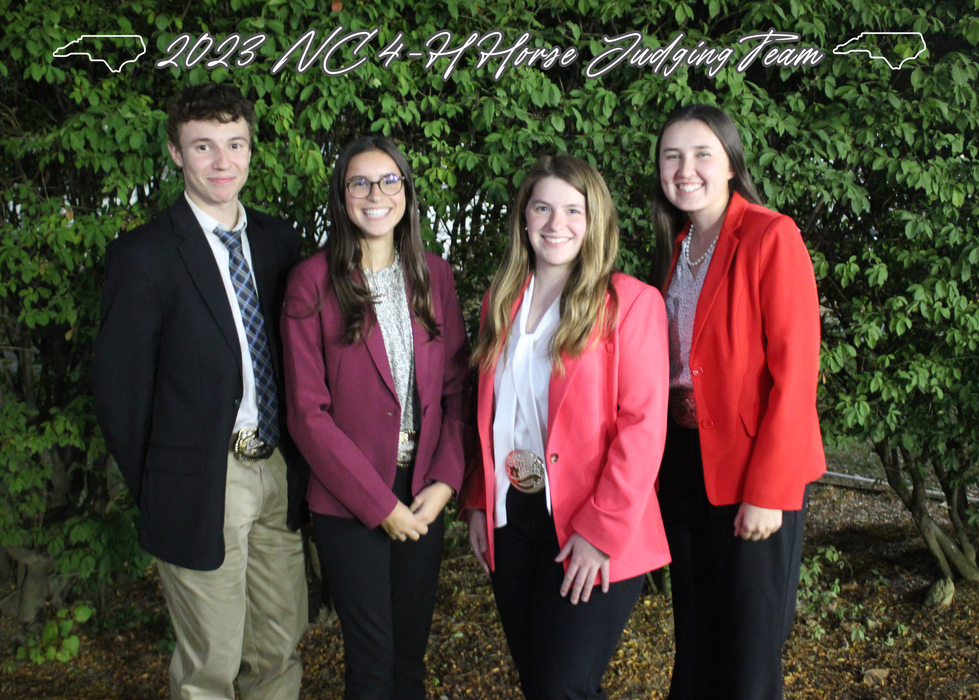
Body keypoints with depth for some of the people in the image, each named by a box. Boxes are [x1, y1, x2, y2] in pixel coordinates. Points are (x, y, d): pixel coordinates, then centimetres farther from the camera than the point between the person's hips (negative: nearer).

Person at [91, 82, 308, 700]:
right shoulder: (142, 256, -11)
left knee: (282, 646, 17)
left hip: (279, 472, 5)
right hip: (202, 485, -5)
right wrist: (152, 488, 0)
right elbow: (120, 388, -6)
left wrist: (295, 460, 7)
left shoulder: (279, 240, 6)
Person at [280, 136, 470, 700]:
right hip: (350, 500, -3)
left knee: (412, 651, 13)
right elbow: (308, 410, -10)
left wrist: (445, 481, -6)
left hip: (424, 493, 4)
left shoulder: (434, 274, 6)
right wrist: (378, 503, -12)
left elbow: (457, 387, 6)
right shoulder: (314, 281, -7)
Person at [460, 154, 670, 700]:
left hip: (592, 536, -6)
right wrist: (478, 503, 9)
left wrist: (602, 531, -17)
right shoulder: (503, 302, 11)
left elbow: (643, 426, -13)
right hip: (511, 520, 6)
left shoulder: (629, 302, -8)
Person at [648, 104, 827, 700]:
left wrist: (767, 490, -19)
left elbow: (794, 370, -15)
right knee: (694, 634, 15)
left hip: (753, 472, -6)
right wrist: (657, 463, 4)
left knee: (748, 649, 0)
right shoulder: (676, 246, 11)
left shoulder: (771, 237, -10)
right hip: (684, 460, 7)